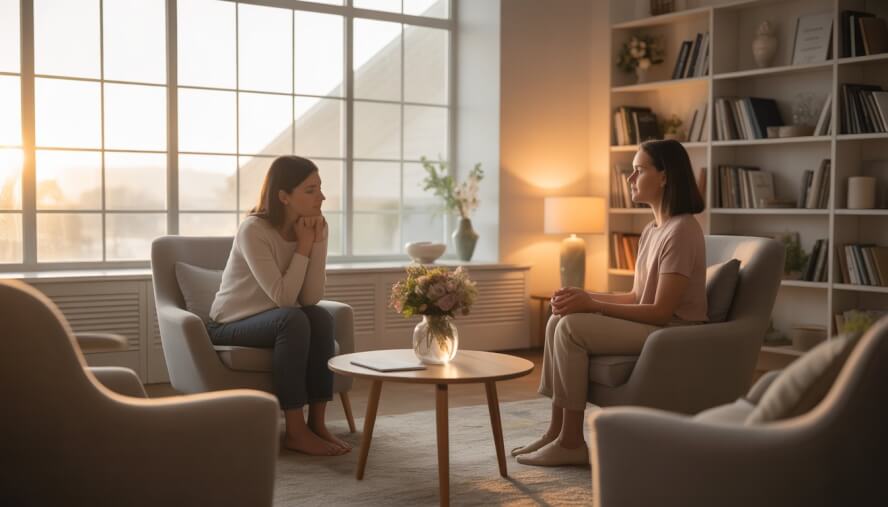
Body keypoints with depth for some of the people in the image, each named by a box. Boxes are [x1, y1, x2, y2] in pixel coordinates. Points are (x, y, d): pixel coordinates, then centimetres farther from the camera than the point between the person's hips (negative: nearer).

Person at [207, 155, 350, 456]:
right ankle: (296, 431, -26)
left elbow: (311, 298, -15)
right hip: (230, 326, -5)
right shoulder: (253, 230, -23)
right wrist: (303, 247, -23)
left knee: (321, 317, -24)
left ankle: (317, 423, -19)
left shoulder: (313, 227, -6)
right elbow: (283, 297, -28)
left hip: (274, 322, 5)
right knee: (293, 320, -32)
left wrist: (317, 242, -22)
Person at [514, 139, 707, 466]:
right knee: (559, 320, -4)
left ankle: (571, 442, -13)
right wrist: (584, 296, -1)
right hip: (650, 326, 9)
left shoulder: (682, 231, -17)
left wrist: (591, 304, -20)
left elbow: (661, 311, -21)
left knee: (572, 326, -22)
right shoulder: (651, 231, 12)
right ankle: (556, 431, -2)